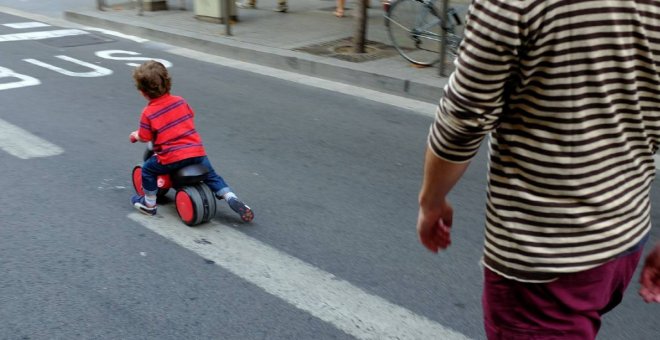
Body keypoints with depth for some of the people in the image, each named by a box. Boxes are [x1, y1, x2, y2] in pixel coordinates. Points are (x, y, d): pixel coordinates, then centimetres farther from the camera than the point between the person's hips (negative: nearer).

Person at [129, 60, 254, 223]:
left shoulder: (148, 113, -4)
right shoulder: (179, 101, 8)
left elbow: (144, 138, 2)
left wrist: (135, 135, 24)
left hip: (172, 157, -4)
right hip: (197, 151, 4)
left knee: (147, 169, 20)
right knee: (211, 175, 22)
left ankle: (149, 204, 27)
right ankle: (233, 199, 3)